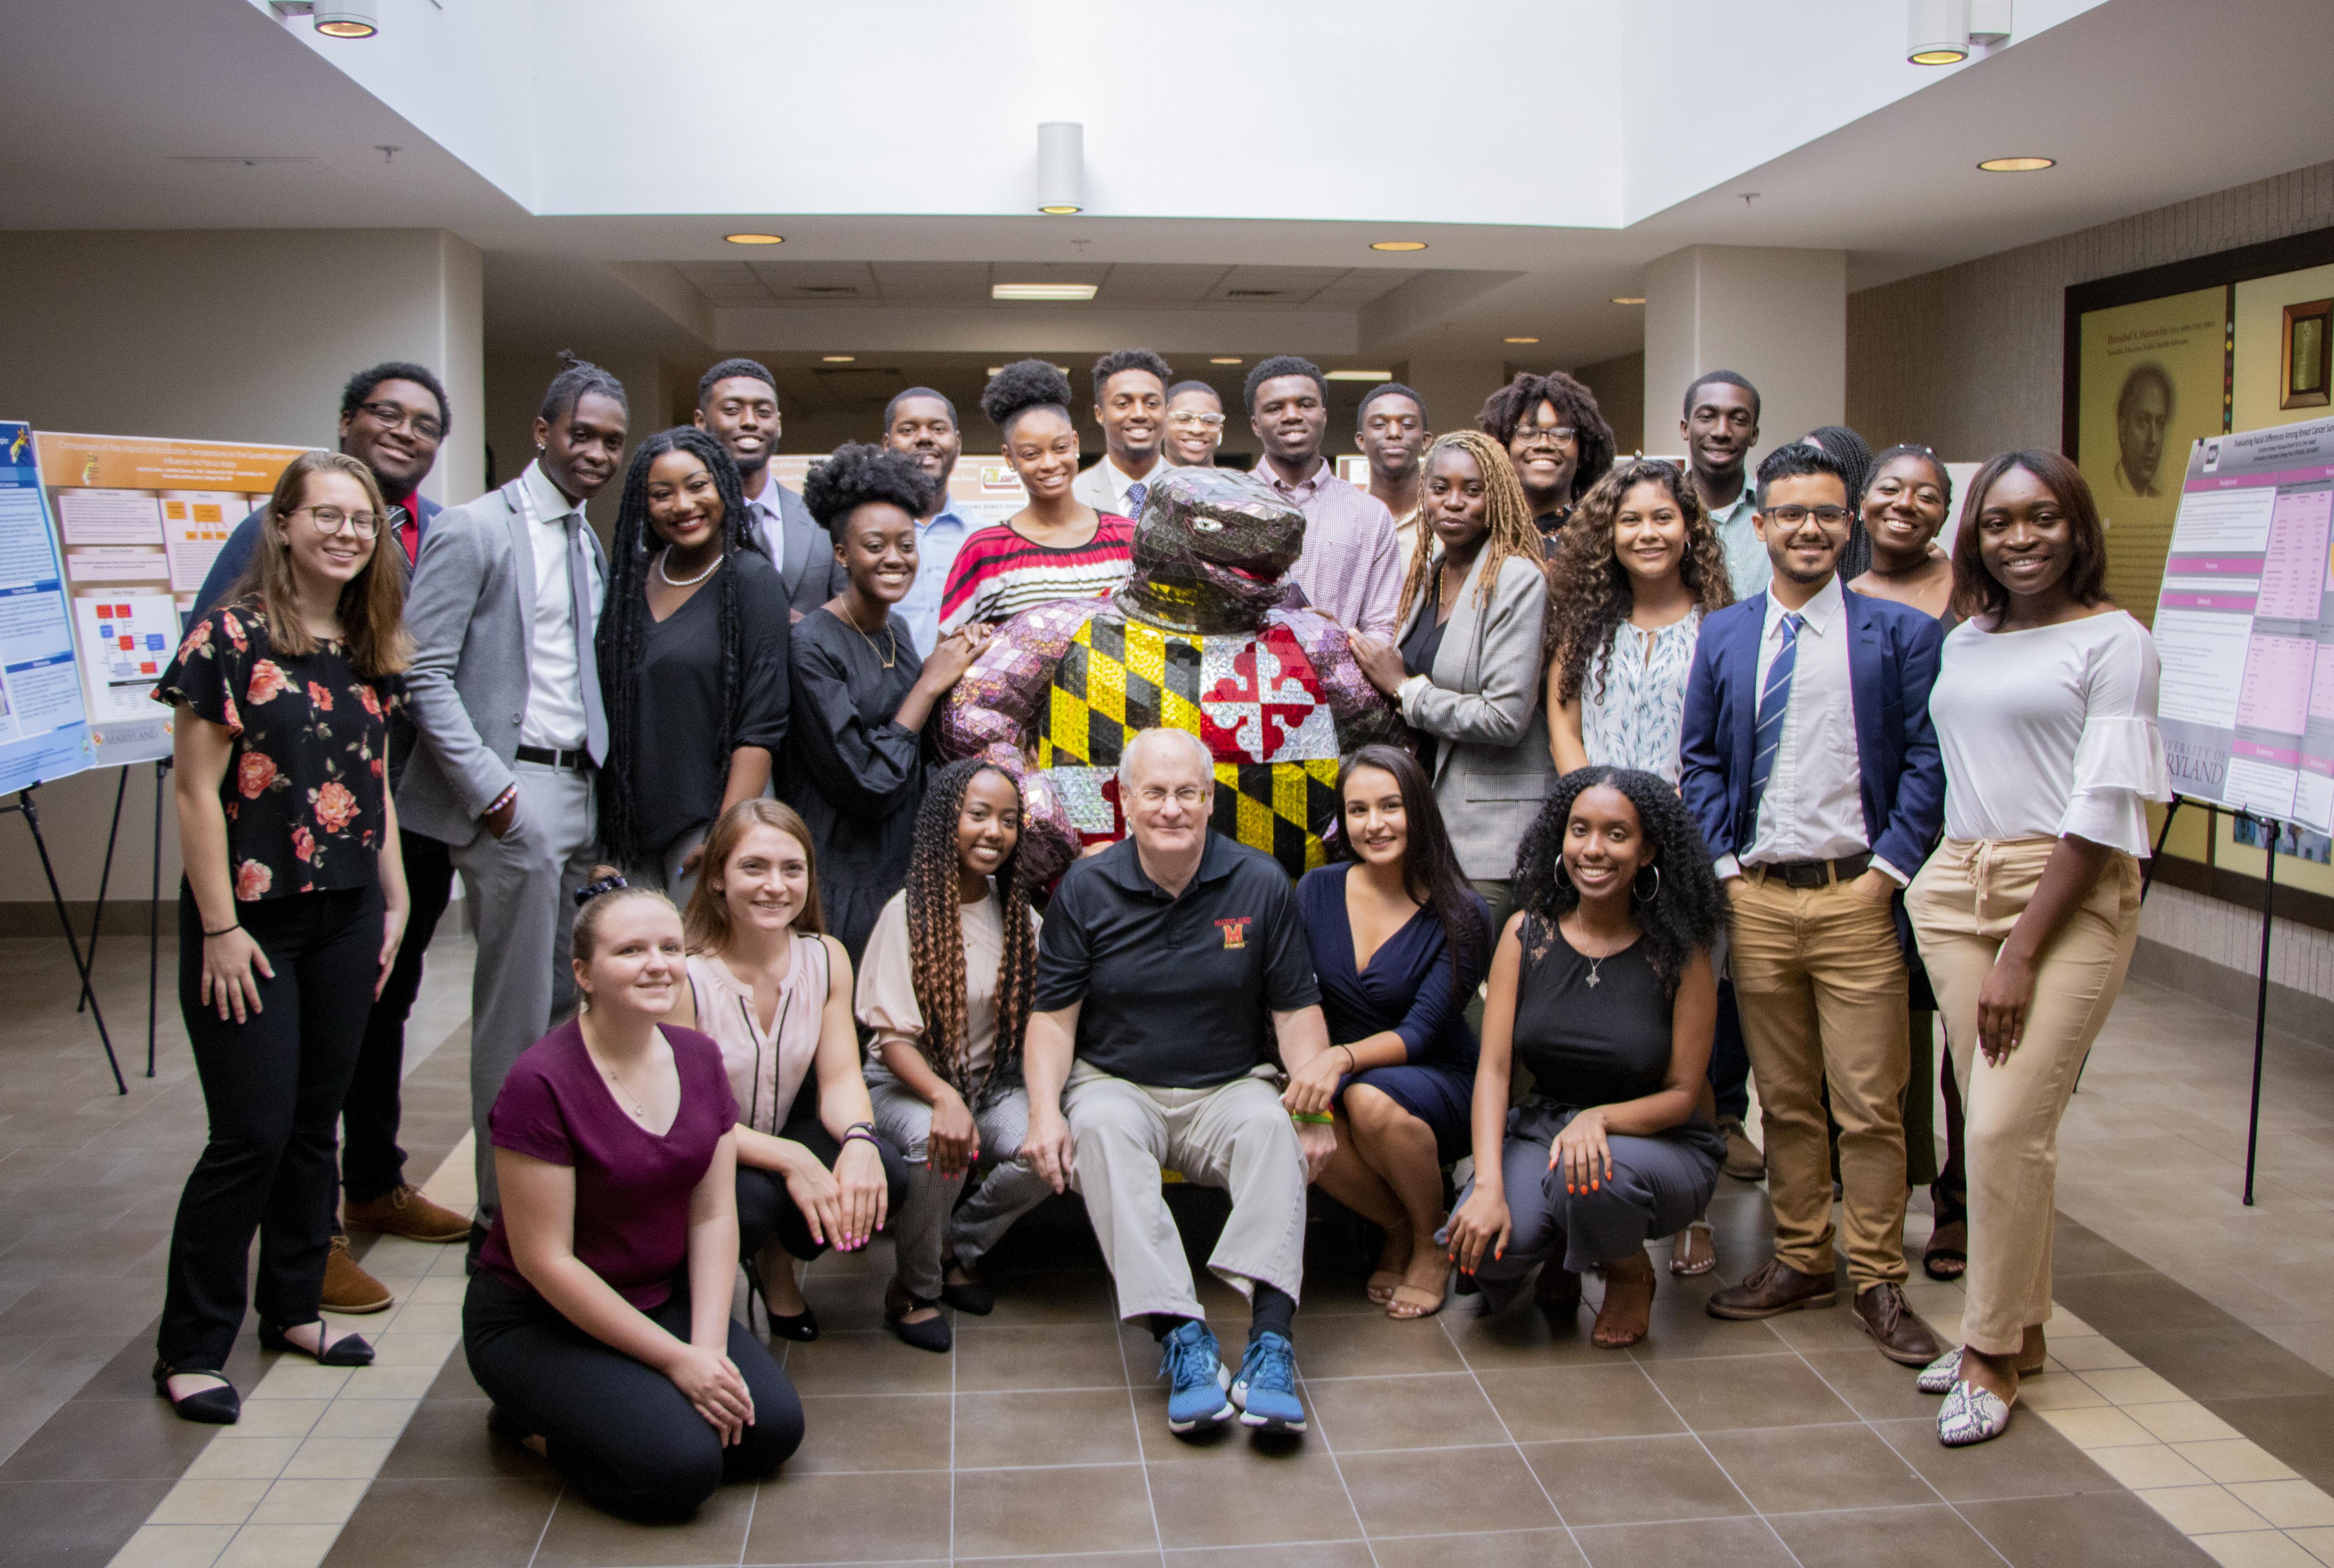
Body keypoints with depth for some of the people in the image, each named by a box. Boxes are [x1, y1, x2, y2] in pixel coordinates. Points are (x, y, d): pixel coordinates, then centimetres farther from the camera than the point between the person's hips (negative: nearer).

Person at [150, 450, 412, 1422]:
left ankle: (293, 1307, 28)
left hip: (346, 920, 6)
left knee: (315, 1123, 13)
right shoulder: (232, 637, -11)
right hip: (251, 919, -6)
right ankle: (189, 1349, 11)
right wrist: (221, 928, -14)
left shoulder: (371, 651, 8)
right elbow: (197, 793, -12)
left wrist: (394, 902, 12)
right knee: (253, 1134, -4)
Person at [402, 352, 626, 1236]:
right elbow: (422, 674, -12)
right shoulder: (476, 531, -7)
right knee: (517, 1014, -2)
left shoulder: (592, 544, 16)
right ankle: (506, 1213, 9)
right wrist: (490, 788, -16)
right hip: (514, 794, -7)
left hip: (579, 787, 8)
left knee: (566, 1001, 12)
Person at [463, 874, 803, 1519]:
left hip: (662, 1297, 7)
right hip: (539, 1322, -6)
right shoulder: (541, 1083, -22)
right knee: (682, 1465, -23)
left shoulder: (698, 1057, -1)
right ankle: (534, 1422, 5)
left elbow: (713, 1217, 0)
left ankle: (591, 1412, 12)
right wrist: (677, 1359, -19)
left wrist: (709, 1348, -13)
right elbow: (546, 1261, -20)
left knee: (774, 1430, -11)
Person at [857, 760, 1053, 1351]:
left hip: (991, 1084, 4)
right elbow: (893, 1035, -15)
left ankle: (959, 1246, 5)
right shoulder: (909, 912, -10)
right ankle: (914, 1289, -7)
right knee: (939, 1144, -35)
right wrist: (943, 1096, -33)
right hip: (907, 1083, -4)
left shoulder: (1019, 916, 6)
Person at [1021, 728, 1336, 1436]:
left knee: (1273, 1126, -33)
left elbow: (1297, 1009, 4)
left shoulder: (1261, 884, 1)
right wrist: (1045, 1111, -16)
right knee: (1099, 1128, -34)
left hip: (1229, 1087, 1)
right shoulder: (1085, 889, 1)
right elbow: (1053, 1016, 2)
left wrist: (1318, 1105, -12)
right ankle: (1181, 1338, -41)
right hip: (1117, 1084, 0)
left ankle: (1271, 1339, -40)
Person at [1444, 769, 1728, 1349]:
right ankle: (1558, 1255, 12)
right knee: (1480, 1243, -28)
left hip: (1657, 1143, -1)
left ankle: (1630, 1273, 2)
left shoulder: (1680, 953, -9)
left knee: (1593, 1178, -37)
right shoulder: (1526, 933, -3)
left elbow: (1683, 1094, -7)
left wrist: (1600, 1119, -28)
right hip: (1540, 1129, 2)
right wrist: (1488, 1185, -22)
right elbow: (1493, 1067, -8)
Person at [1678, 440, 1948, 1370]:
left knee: (1870, 1104, -1)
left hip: (1855, 896, -3)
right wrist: (1724, 868, 1)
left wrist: (1887, 871, -9)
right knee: (1784, 1100, 12)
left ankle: (1878, 1282, 12)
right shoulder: (1722, 637, 11)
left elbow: (1925, 761, -1)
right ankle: (1800, 1261, 24)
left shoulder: (1899, 632, 2)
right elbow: (1702, 761, 12)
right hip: (1756, 898, 3)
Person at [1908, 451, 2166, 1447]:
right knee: (1991, 1122, 8)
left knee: (2008, 1125, -10)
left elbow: (2101, 807, -10)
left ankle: (1992, 1353, 4)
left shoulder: (2114, 641, -4)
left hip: (2071, 896, -5)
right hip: (1958, 890, 5)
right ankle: (2022, 1331, 23)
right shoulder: (1965, 644, 14)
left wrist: (2021, 955, -13)